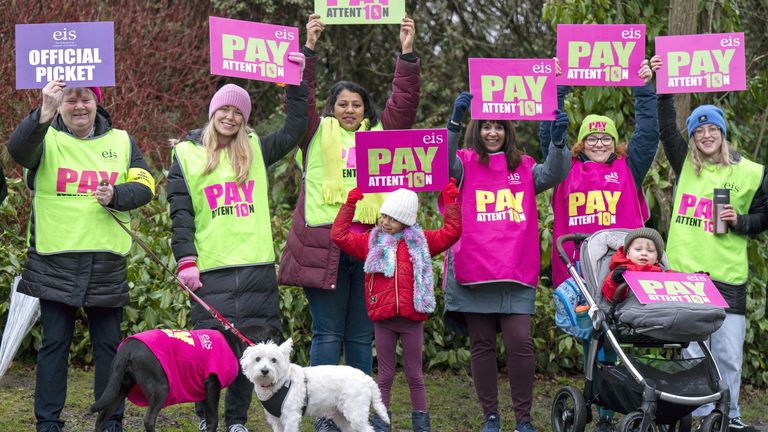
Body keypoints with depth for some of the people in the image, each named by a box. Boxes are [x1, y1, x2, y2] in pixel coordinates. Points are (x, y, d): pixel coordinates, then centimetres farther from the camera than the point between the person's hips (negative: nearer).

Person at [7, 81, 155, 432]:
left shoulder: (121, 142, 10)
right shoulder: (44, 139, 0)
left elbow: (145, 186, 4)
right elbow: (18, 150, -22)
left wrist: (115, 196, -16)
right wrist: (43, 115, -40)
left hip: (106, 264, 2)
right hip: (55, 262, -2)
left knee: (109, 344, 7)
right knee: (54, 343, 2)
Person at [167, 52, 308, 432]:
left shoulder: (255, 149, 14)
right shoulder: (187, 154, 7)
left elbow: (294, 130, 10)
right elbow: (180, 213, 2)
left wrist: (295, 83, 4)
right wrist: (186, 261, -7)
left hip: (257, 266, 3)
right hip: (211, 269, -3)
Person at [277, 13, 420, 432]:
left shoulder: (379, 134, 18)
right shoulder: (318, 134, 11)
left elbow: (404, 103, 10)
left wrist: (407, 55, 2)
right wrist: (308, 50, -10)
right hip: (324, 245, -3)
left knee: (361, 336, 8)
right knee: (328, 334, -1)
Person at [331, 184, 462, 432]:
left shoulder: (420, 242, 8)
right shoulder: (371, 242, 9)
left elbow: (451, 232, 6)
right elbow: (339, 235, 7)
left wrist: (450, 203, 3)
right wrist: (350, 205, 6)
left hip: (412, 318, 0)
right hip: (383, 320, 1)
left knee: (414, 374, 8)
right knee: (385, 375, 8)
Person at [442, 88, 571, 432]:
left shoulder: (524, 168, 14)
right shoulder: (465, 164, 8)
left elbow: (553, 174, -2)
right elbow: (442, 161, -13)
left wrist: (558, 140, -20)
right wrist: (455, 121, -28)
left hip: (516, 272, 1)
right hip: (474, 271, -1)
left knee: (520, 343, -6)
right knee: (482, 345, 5)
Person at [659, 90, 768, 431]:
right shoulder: (685, 164, 9)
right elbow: (667, 127, 4)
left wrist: (739, 222, -7)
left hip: (727, 277, -1)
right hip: (684, 272, 1)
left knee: (729, 354, 2)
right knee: (693, 352, 4)